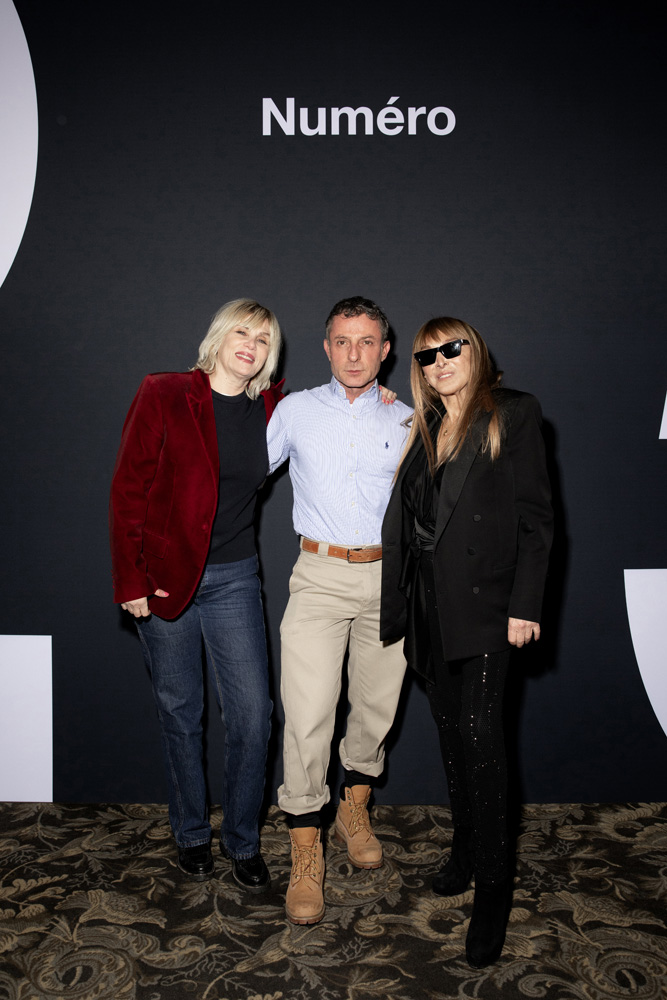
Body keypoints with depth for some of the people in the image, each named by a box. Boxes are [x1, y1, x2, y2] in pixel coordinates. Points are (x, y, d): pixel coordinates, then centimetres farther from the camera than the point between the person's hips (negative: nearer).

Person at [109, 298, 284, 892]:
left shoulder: (272, 409, 2)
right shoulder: (163, 396, -7)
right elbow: (127, 492, -6)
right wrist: (132, 580, -9)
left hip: (234, 578, 2)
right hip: (166, 576, -2)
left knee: (253, 716, -1)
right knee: (180, 711, 11)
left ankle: (243, 840, 21)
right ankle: (192, 836, 30)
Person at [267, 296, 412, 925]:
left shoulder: (404, 422, 9)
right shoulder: (296, 411, 6)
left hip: (388, 576, 2)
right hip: (320, 574, -2)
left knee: (377, 704, 11)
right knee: (307, 715, -10)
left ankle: (355, 810, 35)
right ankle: (306, 857, 3)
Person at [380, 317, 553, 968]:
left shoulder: (513, 415, -2)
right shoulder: (422, 430, 15)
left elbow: (536, 517, -7)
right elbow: (403, 520, 14)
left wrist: (525, 605, -14)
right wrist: (400, 606, 9)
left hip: (484, 602, -6)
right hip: (429, 604, 6)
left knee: (479, 736, -8)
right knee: (451, 733, 14)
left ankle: (492, 889, 5)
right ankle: (465, 851, 30)